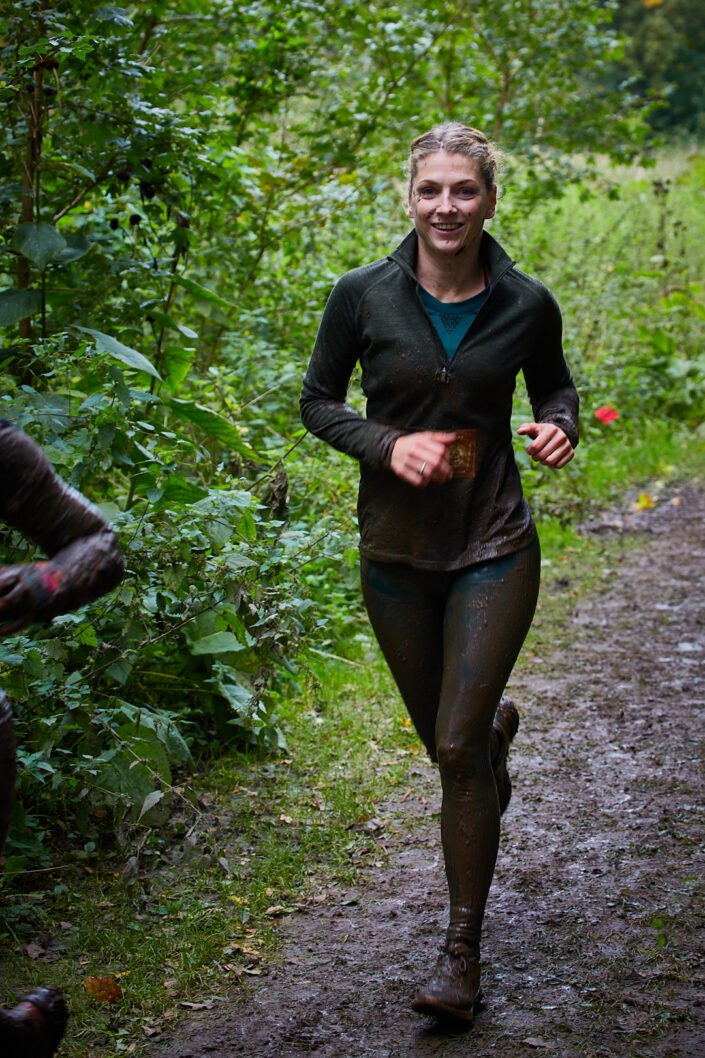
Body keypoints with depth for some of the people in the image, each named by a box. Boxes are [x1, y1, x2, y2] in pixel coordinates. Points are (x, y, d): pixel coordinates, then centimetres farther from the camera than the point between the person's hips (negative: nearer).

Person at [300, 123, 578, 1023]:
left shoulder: (526, 304, -6)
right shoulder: (363, 296, -8)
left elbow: (555, 384, 12)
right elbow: (317, 401, 2)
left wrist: (559, 427, -11)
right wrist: (387, 445, -16)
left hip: (493, 549, -2)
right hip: (396, 550, 2)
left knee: (458, 749, -9)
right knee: (448, 738, 16)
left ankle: (461, 951, 6)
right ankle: (499, 724, 56)